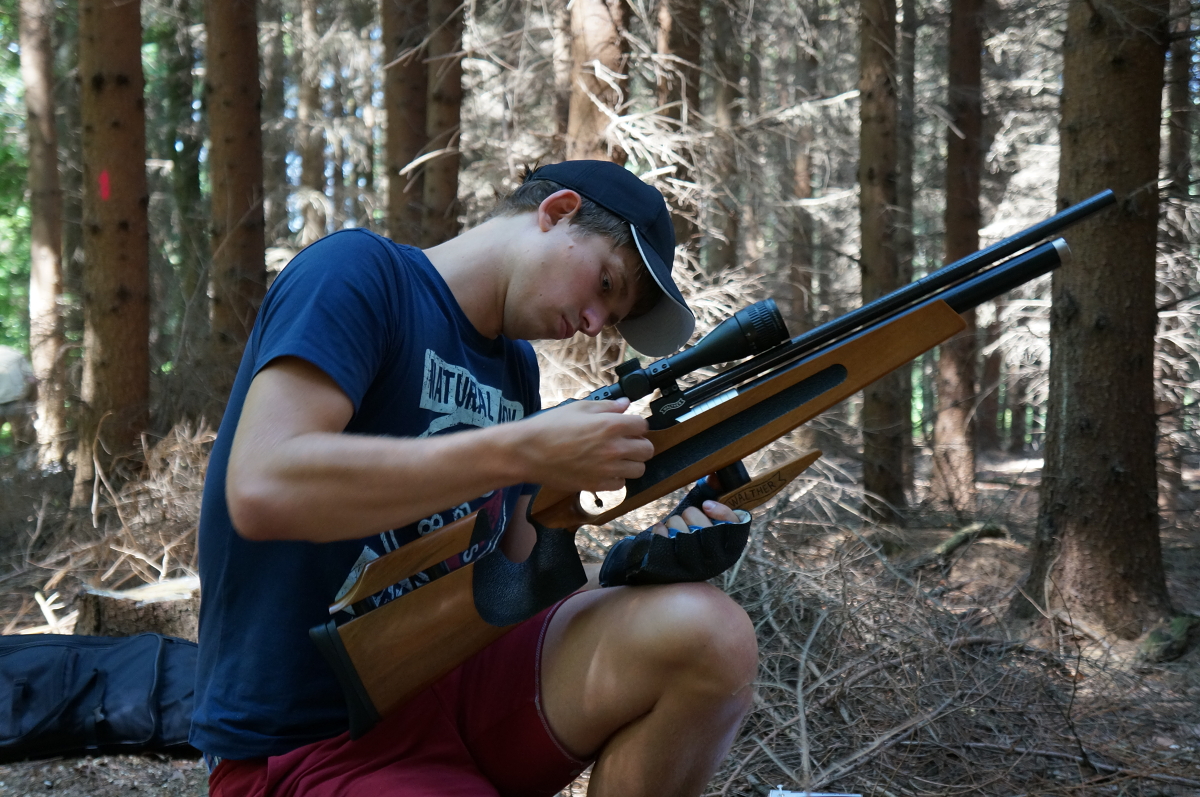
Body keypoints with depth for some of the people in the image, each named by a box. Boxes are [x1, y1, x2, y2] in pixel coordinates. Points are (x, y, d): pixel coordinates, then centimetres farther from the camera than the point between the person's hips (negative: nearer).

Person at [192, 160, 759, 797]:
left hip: (458, 683, 7)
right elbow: (263, 490, -26)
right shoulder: (358, 272, -9)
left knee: (706, 634, -17)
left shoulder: (516, 367, 14)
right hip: (311, 744, -7)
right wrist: (525, 452, -25)